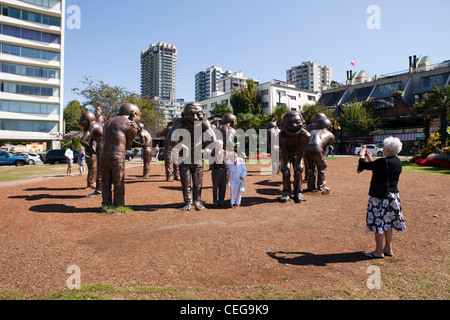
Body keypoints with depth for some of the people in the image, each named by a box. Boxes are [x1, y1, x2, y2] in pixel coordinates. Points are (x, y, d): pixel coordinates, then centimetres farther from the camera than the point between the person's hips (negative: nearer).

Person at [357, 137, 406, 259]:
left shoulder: (383, 162, -21)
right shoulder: (397, 161, 6)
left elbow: (364, 165, -13)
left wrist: (362, 154, 5)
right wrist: (370, 159, 21)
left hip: (381, 196, -9)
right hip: (393, 195, 9)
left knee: (378, 222, 2)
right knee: (387, 222, 17)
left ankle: (379, 251, 11)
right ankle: (388, 249, 27)